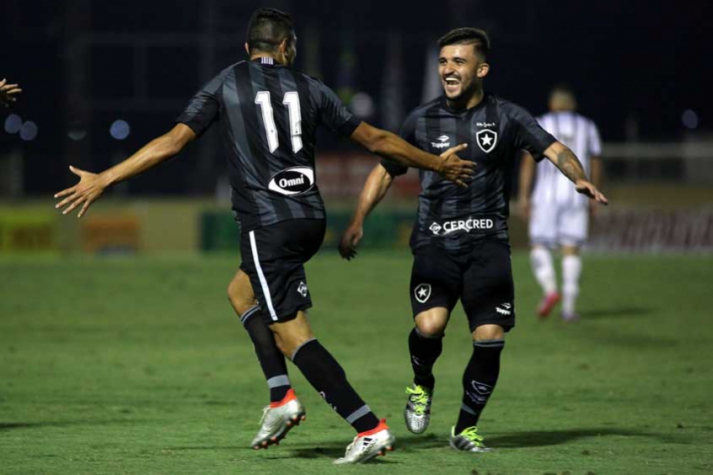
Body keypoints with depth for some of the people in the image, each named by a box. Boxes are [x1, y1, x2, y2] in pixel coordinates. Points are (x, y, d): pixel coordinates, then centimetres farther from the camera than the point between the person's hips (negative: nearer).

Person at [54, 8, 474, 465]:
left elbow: (172, 142, -2)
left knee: (292, 334, -6)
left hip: (267, 223, -5)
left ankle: (370, 428, -16)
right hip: (311, 218, 5)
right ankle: (282, 397, 13)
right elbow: (376, 139, 14)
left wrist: (103, 180, 3)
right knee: (241, 290, 28)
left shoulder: (225, 85, 3)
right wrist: (438, 164, 28)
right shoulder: (309, 88, 11)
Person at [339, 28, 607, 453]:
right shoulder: (423, 121, 7)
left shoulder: (506, 117, 3)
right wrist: (358, 222, 8)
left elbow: (554, 149, -7)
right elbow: (386, 171, 17)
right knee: (429, 325, -22)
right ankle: (422, 385, 12)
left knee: (490, 338, -8)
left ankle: (466, 427, 12)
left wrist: (579, 178, -28)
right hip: (435, 240, 0)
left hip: (488, 242, 0)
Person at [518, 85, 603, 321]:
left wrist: (523, 196, -4)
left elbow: (528, 161, -3)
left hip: (546, 195, -2)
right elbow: (596, 165, 11)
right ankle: (569, 307, -3)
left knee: (539, 246, 6)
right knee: (571, 250, 4)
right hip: (576, 195, 2)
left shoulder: (539, 125, 4)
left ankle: (550, 289, -19)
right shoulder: (587, 127, 10)